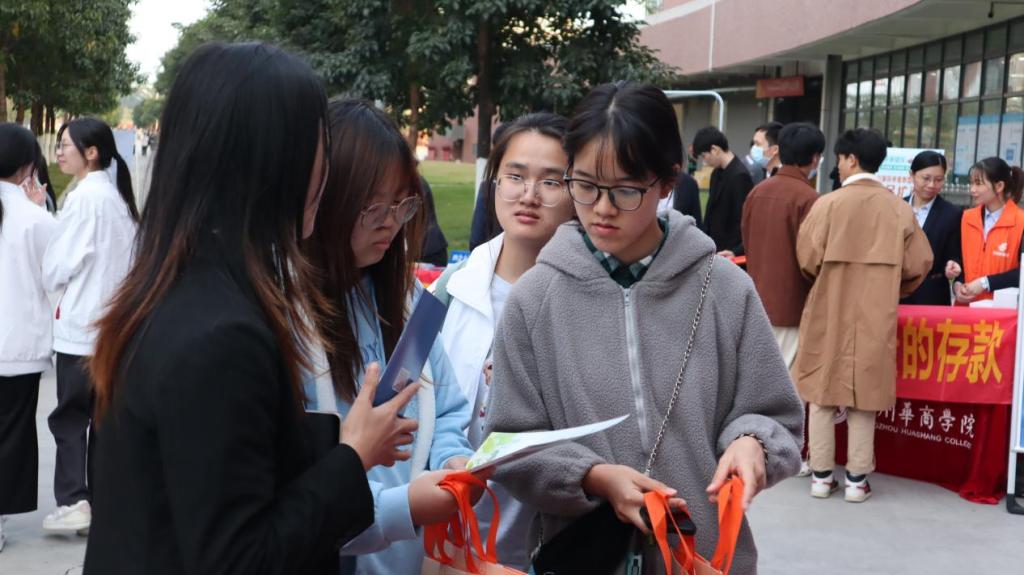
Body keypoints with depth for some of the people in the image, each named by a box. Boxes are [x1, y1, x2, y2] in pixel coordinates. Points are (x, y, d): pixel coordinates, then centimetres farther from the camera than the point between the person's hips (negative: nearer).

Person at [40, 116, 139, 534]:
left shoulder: (84, 197, -14)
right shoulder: (118, 196, 10)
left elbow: (57, 265, -11)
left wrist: (47, 282, 6)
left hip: (80, 325, -7)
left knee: (70, 415, 2)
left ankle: (73, 501, 0)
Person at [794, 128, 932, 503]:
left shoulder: (829, 203, -10)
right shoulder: (900, 209, -2)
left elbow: (808, 258, -10)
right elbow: (919, 265, 0)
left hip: (829, 313, -2)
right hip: (876, 317, 2)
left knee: (823, 391, 8)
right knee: (865, 394, 9)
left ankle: (821, 475, 12)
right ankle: (857, 479, 12)